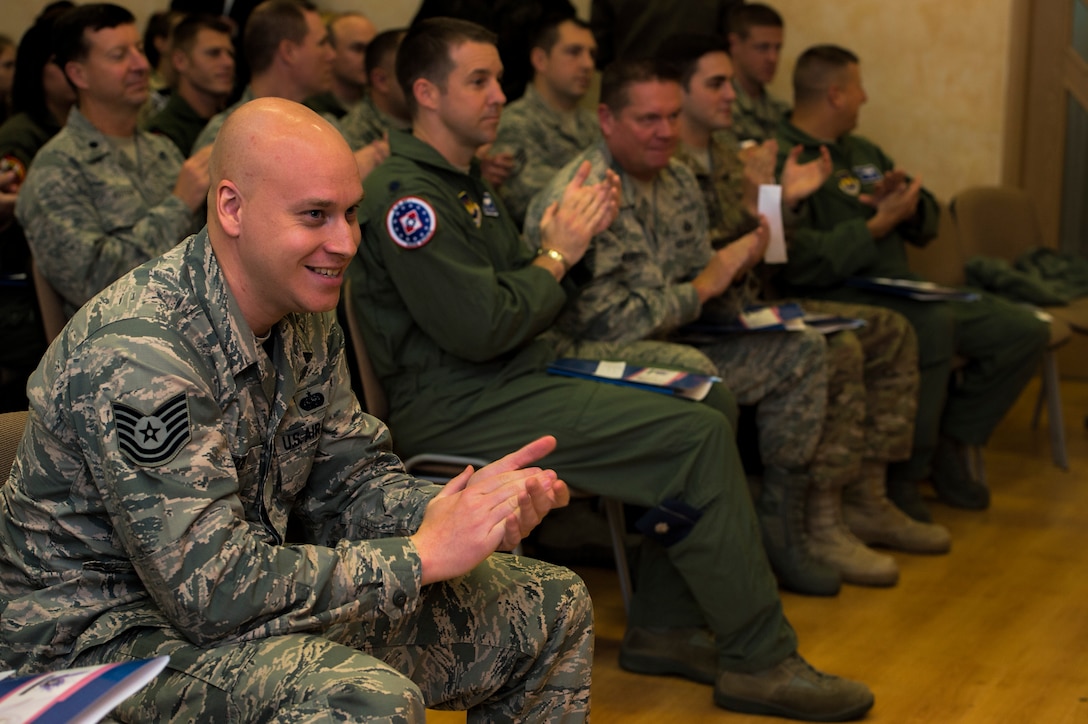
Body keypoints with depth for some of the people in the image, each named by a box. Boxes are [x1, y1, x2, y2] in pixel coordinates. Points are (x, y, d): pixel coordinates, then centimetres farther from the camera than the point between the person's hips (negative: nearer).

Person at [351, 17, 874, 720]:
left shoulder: (464, 179, 18)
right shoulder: (405, 195, -15)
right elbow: (480, 328, -21)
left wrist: (574, 236, 1)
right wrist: (558, 253, -8)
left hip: (512, 378, 10)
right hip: (454, 411, -10)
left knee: (706, 403, 3)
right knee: (698, 436, -18)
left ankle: (664, 627, 5)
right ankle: (760, 662, -7)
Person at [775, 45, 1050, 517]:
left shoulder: (863, 152, 20)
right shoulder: (782, 160, -10)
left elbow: (928, 224, 22)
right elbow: (799, 264, -24)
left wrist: (908, 206, -2)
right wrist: (879, 224, -16)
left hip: (901, 294, 9)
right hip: (841, 302, -9)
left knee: (1025, 332, -1)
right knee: (935, 324, -37)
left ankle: (947, 444, 9)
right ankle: (902, 475, -20)